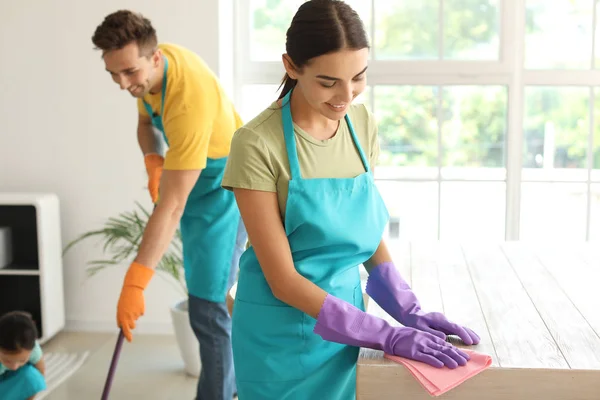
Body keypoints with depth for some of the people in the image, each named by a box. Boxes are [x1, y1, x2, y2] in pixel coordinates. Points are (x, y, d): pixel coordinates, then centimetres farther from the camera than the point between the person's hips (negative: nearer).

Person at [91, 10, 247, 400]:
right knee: (205, 292, 18)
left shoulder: (189, 101, -36)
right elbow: (145, 121, 12)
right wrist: (152, 159, -10)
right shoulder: (147, 66, -10)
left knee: (208, 306, -10)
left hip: (224, 189, -9)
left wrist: (135, 283, -37)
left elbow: (171, 206, -37)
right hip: (194, 181, 9)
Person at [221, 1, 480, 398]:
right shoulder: (257, 143, -20)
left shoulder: (364, 125, -3)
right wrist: (387, 336, -23)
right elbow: (282, 280, -20)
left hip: (344, 318, 5)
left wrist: (409, 312, -7)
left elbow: (371, 234, 6)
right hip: (282, 332, -5)